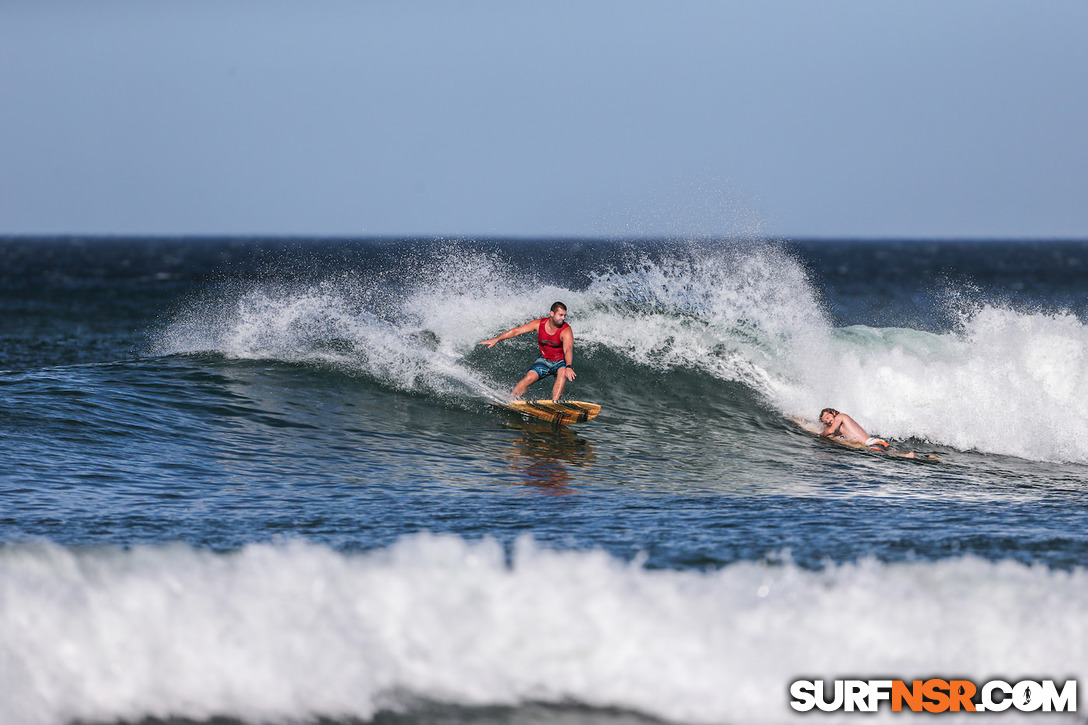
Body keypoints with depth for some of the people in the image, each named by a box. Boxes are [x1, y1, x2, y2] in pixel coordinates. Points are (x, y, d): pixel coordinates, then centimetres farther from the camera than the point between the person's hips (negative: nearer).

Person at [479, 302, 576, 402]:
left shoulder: (566, 330, -25)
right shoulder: (539, 324, -14)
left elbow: (568, 350, -39)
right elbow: (516, 331, -7)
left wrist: (568, 367, -57)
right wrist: (496, 340, -10)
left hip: (562, 361, -3)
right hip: (545, 360, 3)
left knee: (563, 373, -35)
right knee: (529, 378, -17)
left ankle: (554, 402, -40)